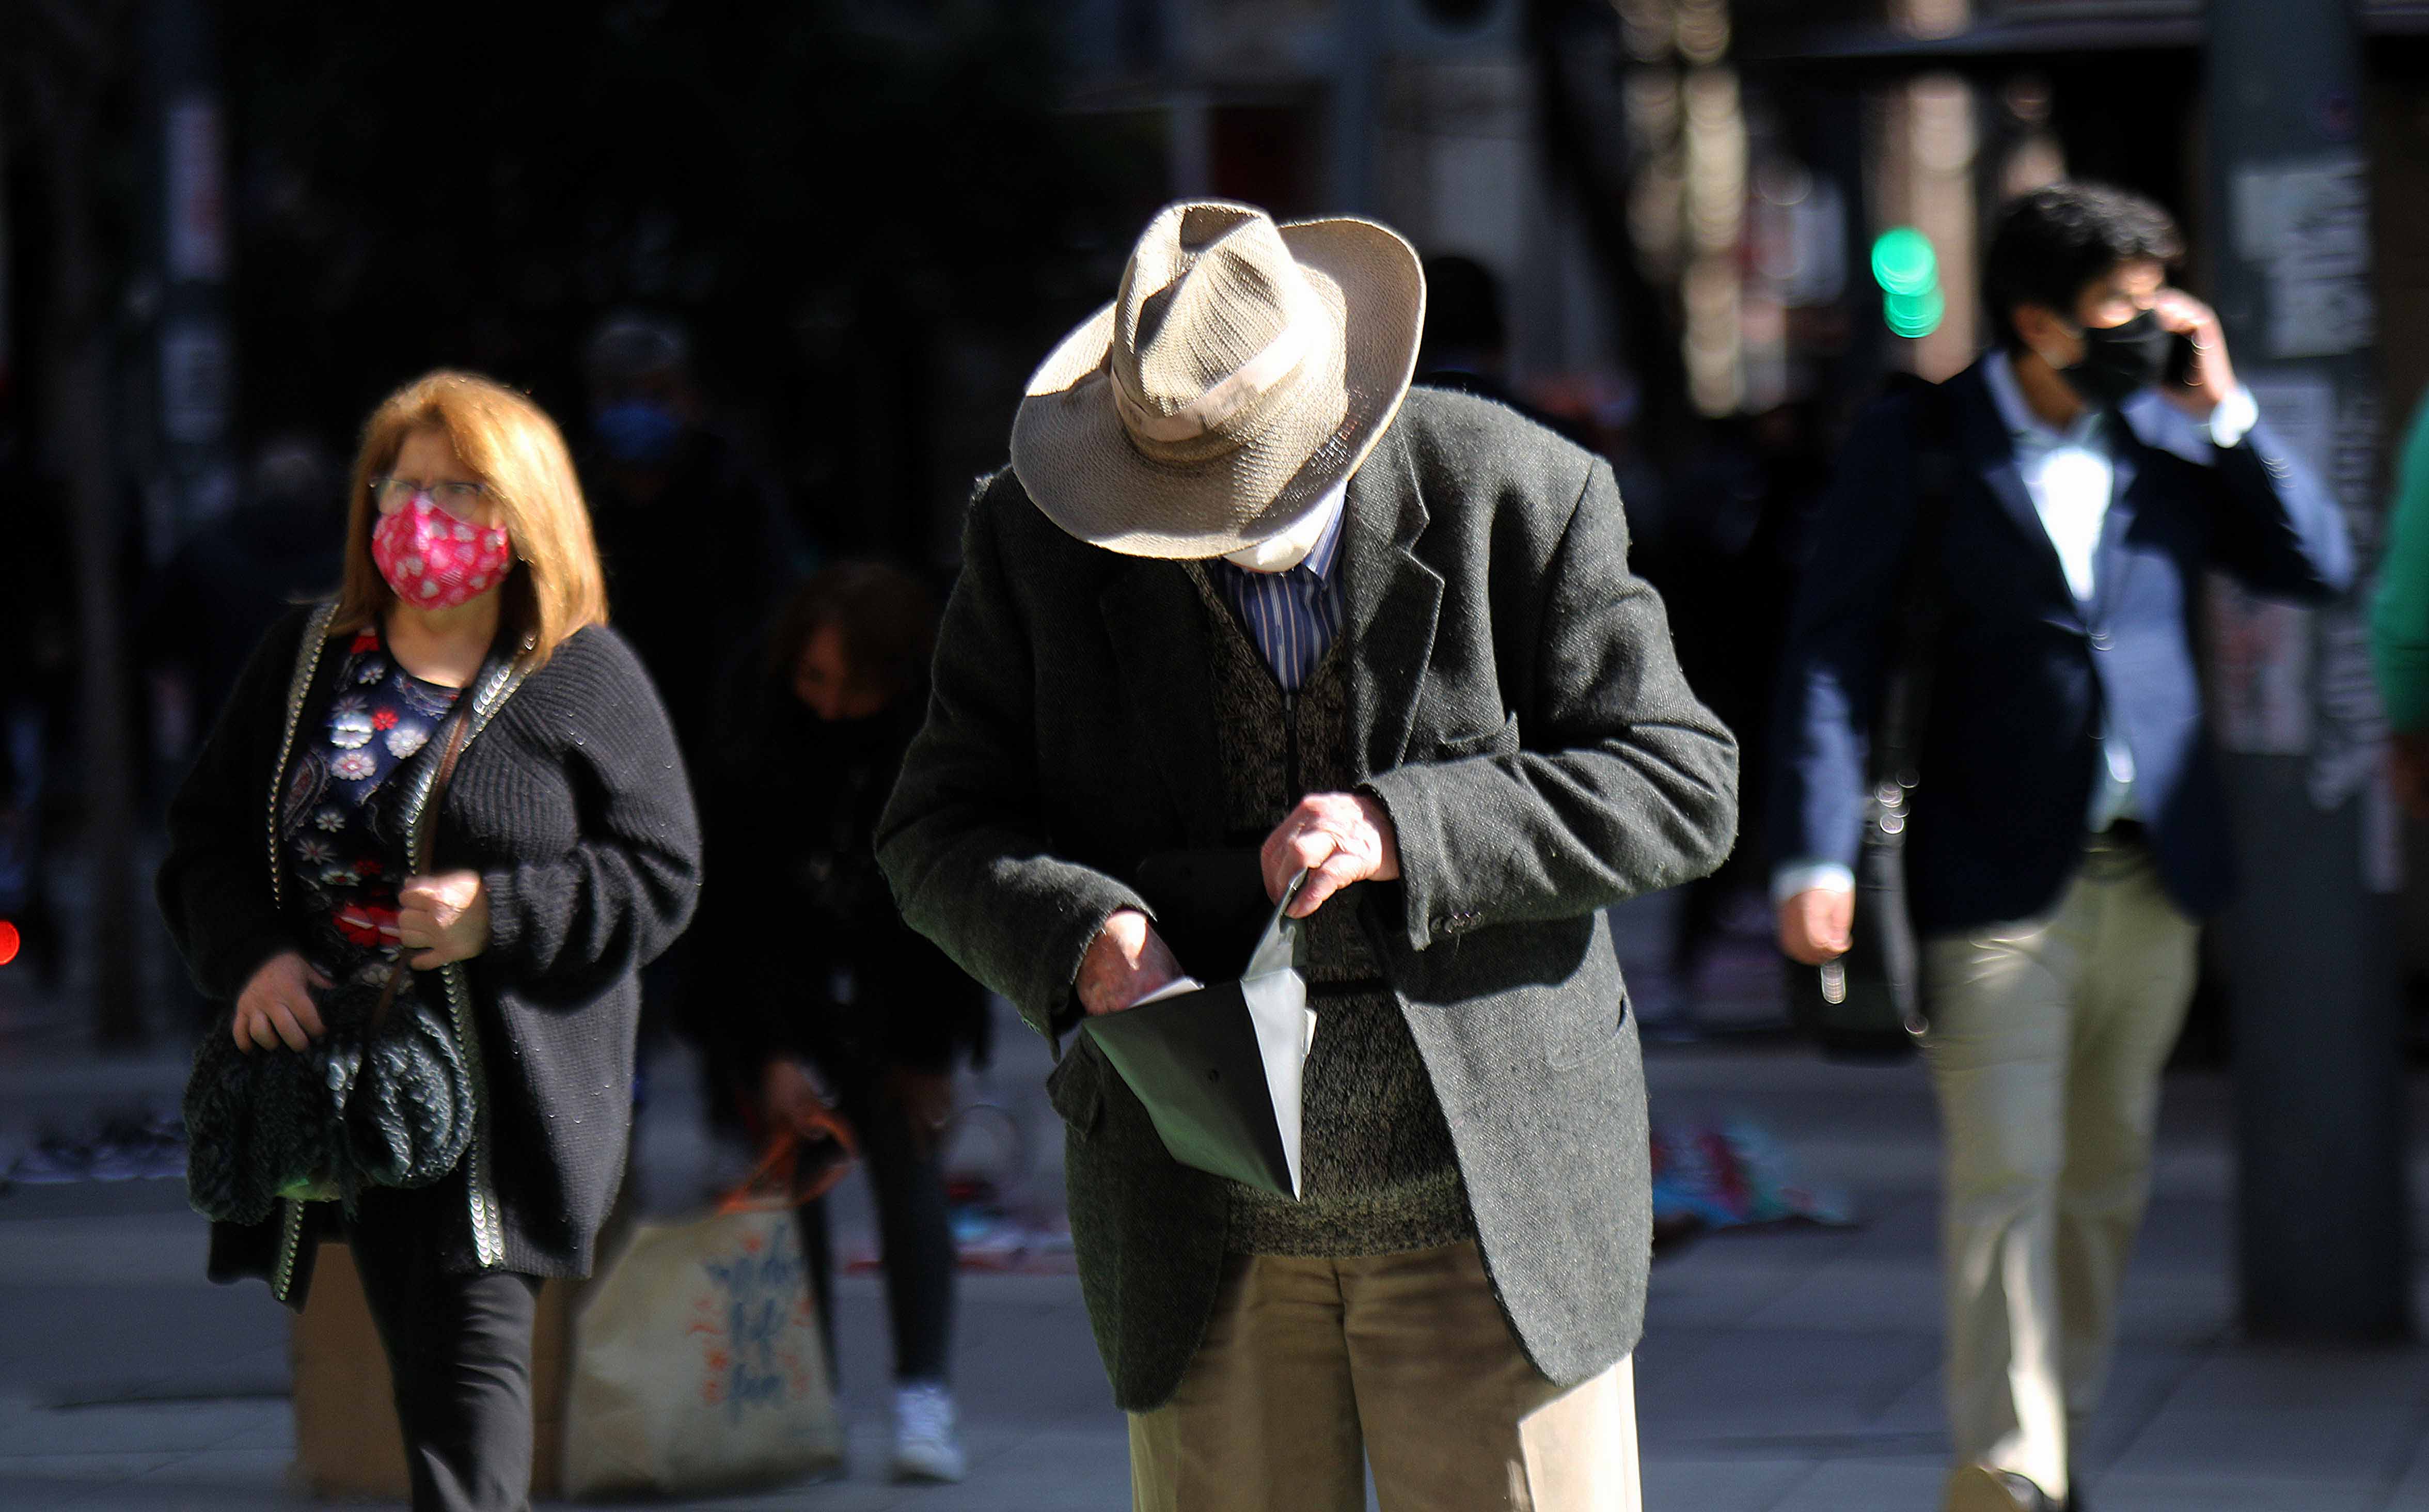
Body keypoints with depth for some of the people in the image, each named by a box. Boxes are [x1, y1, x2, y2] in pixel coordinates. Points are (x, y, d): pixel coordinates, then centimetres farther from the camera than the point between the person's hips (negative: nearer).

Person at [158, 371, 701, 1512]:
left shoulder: (585, 680, 0)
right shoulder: (304, 659, 12)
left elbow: (659, 880, -3)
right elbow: (205, 834, 15)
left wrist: (499, 912, -17)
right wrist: (249, 955, -5)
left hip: (505, 1097, -4)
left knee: (471, 1366, -14)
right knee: (421, 1374, 10)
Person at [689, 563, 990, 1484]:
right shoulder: (758, 716, -18)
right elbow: (734, 899, -15)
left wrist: (928, 1051, -10)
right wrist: (772, 1052, -19)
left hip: (901, 988, -1)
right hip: (777, 986, 1)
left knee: (906, 1158, -12)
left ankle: (924, 1407, -14)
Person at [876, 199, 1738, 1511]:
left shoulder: (1521, 498, -7)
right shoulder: (1036, 542, -2)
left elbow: (1681, 787, -8)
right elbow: (941, 826, 1)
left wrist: (1404, 832, -22)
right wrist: (1085, 936, -22)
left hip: (1494, 1194, -2)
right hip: (1200, 1218, 2)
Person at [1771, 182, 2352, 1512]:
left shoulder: (2168, 436, 8)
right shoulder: (1915, 447, -3)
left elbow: (2318, 567, 5)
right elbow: (1831, 654, -5)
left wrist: (2223, 410, -4)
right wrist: (1817, 855, -14)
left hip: (2153, 865, 5)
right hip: (1995, 873, -4)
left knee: (2107, 1175, 12)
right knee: (2007, 1177, -10)